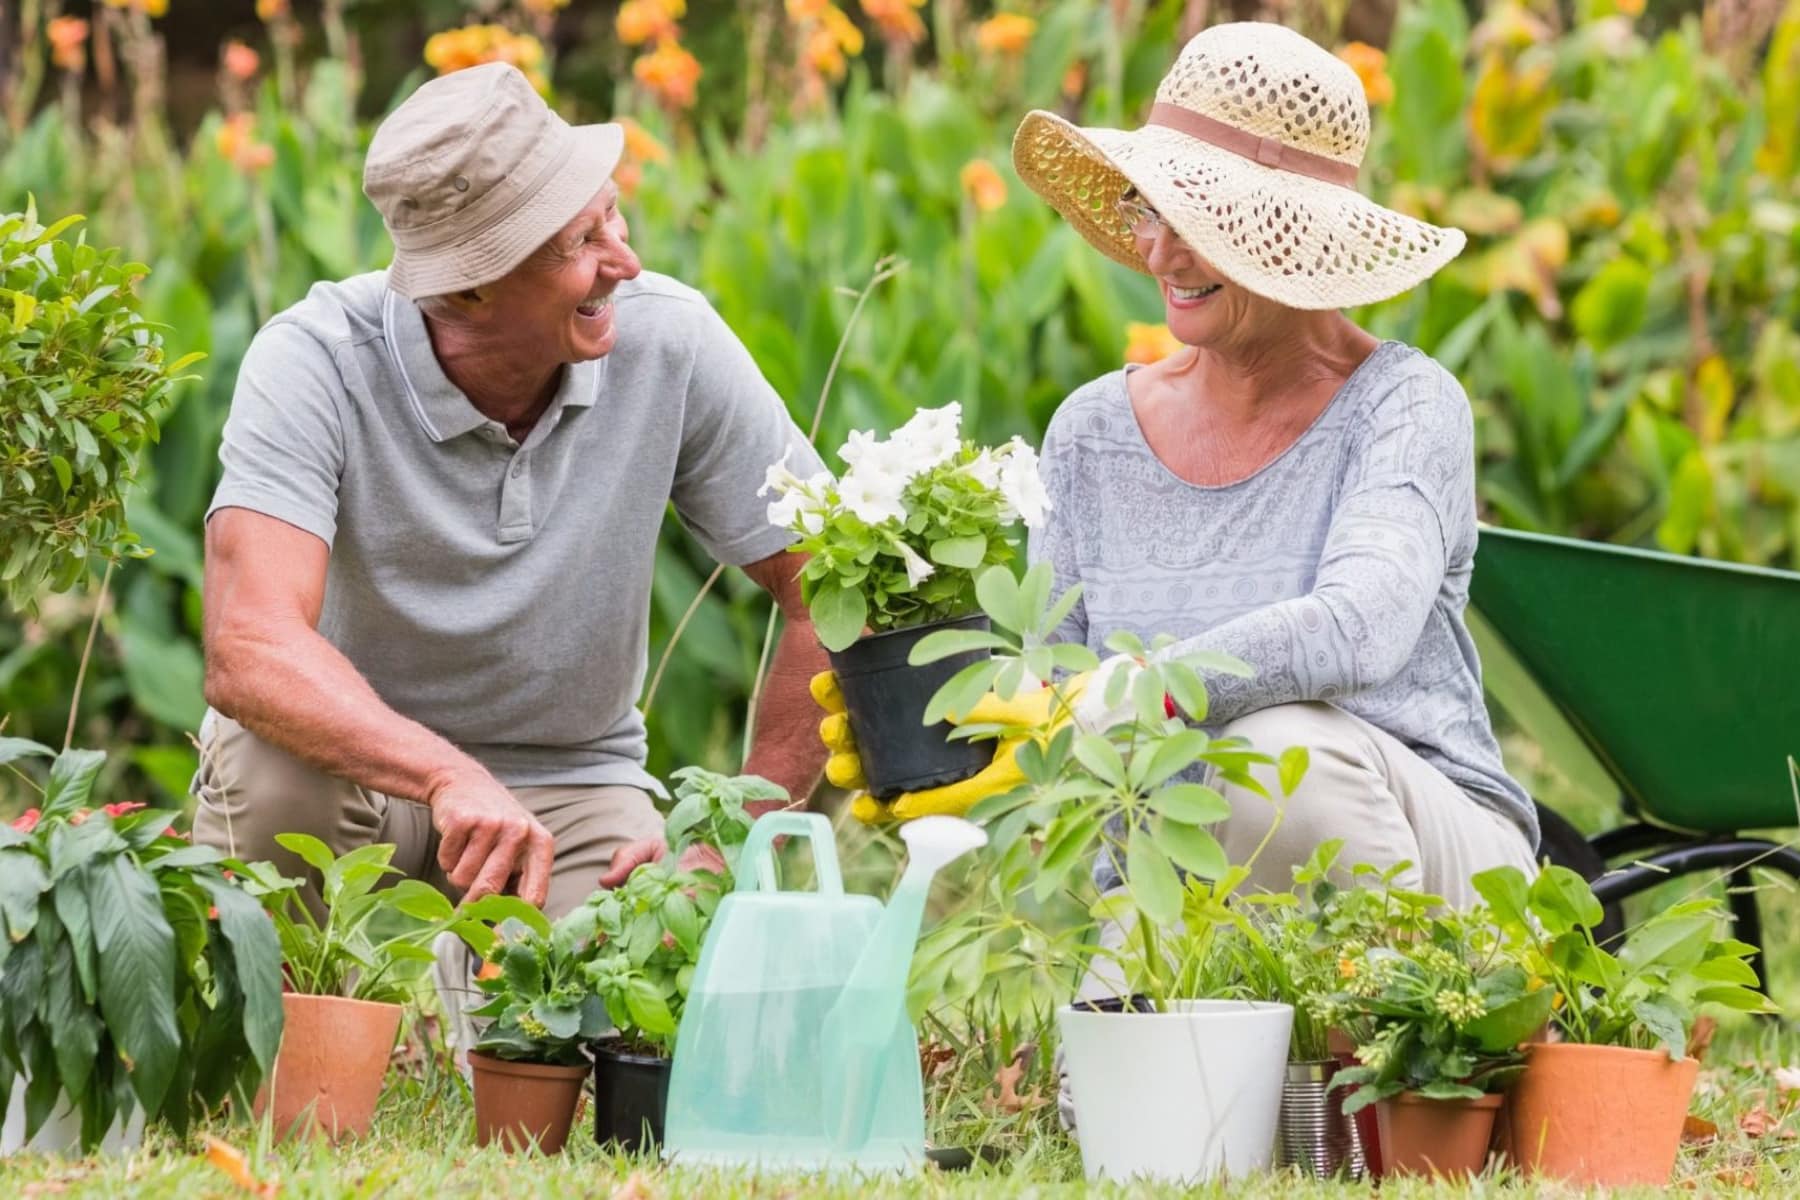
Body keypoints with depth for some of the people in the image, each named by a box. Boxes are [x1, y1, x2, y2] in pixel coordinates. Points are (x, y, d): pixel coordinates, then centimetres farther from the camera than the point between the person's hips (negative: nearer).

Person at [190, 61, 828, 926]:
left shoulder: (670, 343, -15)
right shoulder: (314, 361, -24)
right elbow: (248, 650, -37)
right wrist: (451, 779, -51)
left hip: (569, 782, 2)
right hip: (356, 766, -1)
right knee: (269, 766, -36)